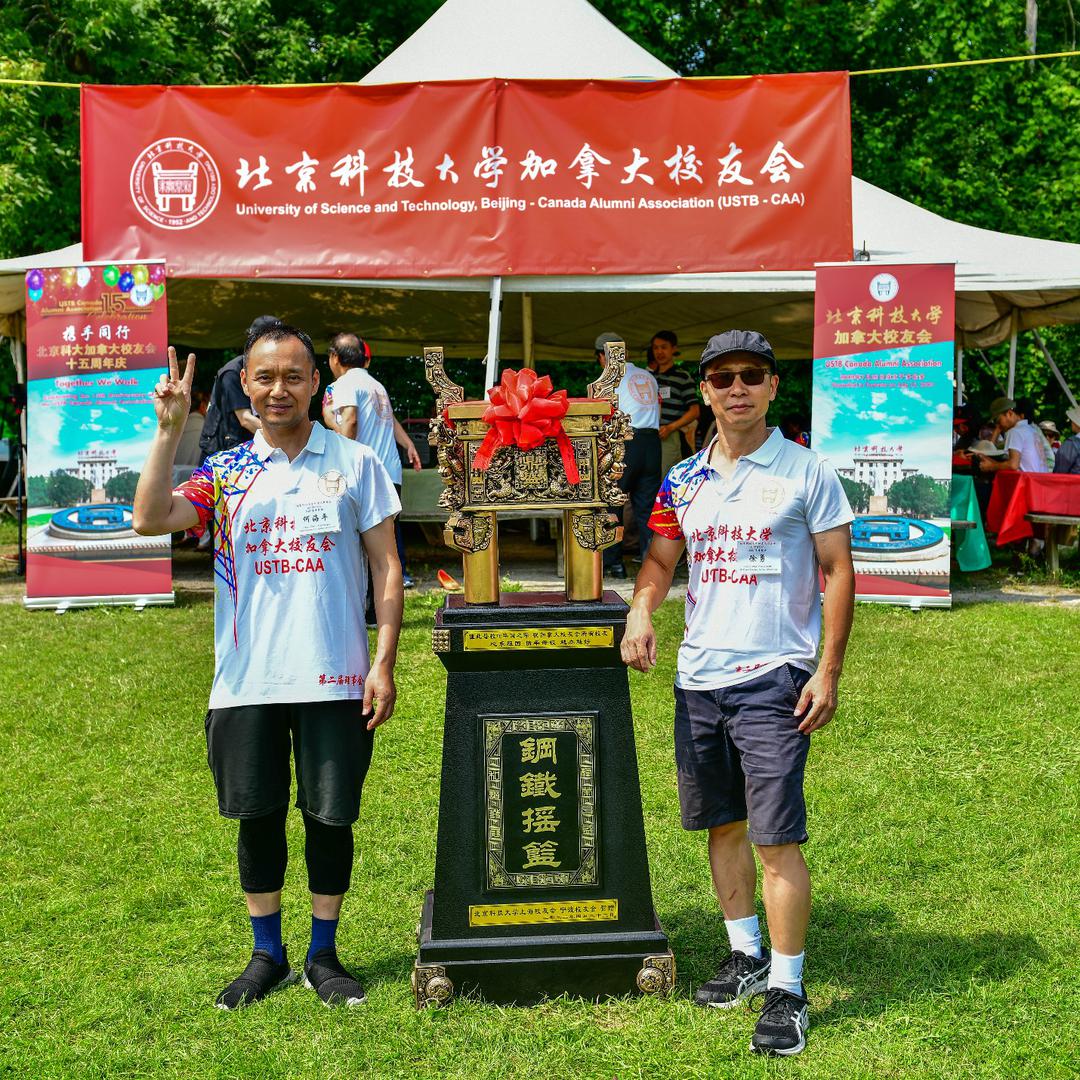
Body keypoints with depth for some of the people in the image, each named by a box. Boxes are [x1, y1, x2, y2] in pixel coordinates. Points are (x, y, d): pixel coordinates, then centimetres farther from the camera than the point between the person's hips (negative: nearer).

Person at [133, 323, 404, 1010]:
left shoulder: (355, 463, 3)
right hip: (248, 680, 1)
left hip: (334, 678, -1)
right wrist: (170, 431, -14)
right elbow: (150, 520, -9)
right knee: (258, 817, 10)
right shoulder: (225, 472, 6)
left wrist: (385, 662, -5)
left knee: (330, 817, 6)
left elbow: (386, 566, 2)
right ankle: (267, 956, 27)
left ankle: (324, 955, 24)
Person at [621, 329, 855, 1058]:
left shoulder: (807, 473, -4)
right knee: (722, 825, 15)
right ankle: (747, 955, 31)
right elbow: (662, 559, 17)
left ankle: (787, 989, 4)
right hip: (699, 677, 6)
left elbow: (839, 573, -4)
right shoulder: (684, 480, 9)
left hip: (773, 677, -5)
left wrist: (828, 672, -10)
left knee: (777, 838, -6)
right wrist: (642, 609, -5)